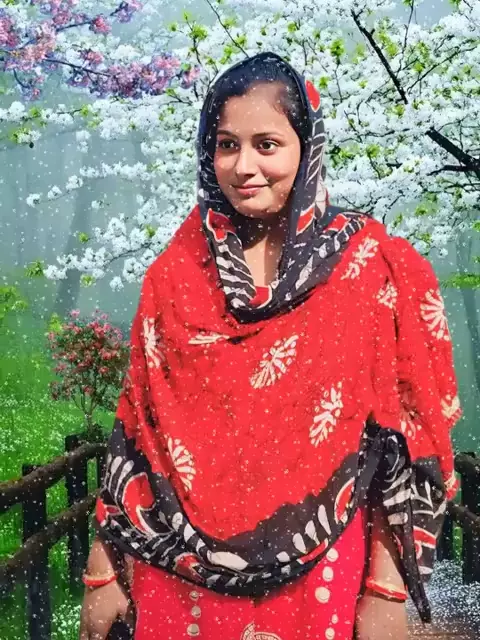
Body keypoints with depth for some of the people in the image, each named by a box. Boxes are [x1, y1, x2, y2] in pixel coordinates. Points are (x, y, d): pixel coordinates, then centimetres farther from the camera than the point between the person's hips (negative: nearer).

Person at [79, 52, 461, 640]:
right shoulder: (174, 273, 1)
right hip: (181, 578, 2)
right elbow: (136, 431, 2)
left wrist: (387, 591, -8)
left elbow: (401, 436, -6)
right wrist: (104, 569, 2)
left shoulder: (373, 267, -6)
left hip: (318, 576, -1)